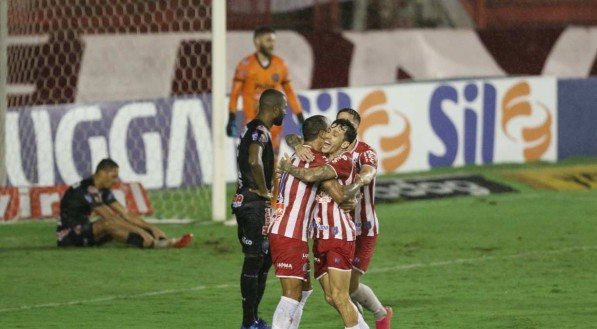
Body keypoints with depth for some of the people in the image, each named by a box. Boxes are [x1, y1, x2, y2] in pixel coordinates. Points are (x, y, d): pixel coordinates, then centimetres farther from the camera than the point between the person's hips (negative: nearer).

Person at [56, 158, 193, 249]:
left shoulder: (103, 191, 9)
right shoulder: (87, 190, -20)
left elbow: (126, 214, 7)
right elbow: (110, 217, -25)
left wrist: (151, 228, -3)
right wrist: (140, 231, -26)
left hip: (83, 232, 9)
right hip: (68, 236, -9)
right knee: (110, 224, -31)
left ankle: (166, 241, -24)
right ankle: (155, 244, -42)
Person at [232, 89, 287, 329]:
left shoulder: (252, 128, 15)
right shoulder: (260, 131, -16)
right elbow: (254, 161, -35)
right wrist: (264, 190, -22)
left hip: (244, 199, 10)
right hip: (254, 203, -10)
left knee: (265, 257, 16)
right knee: (254, 260, -5)